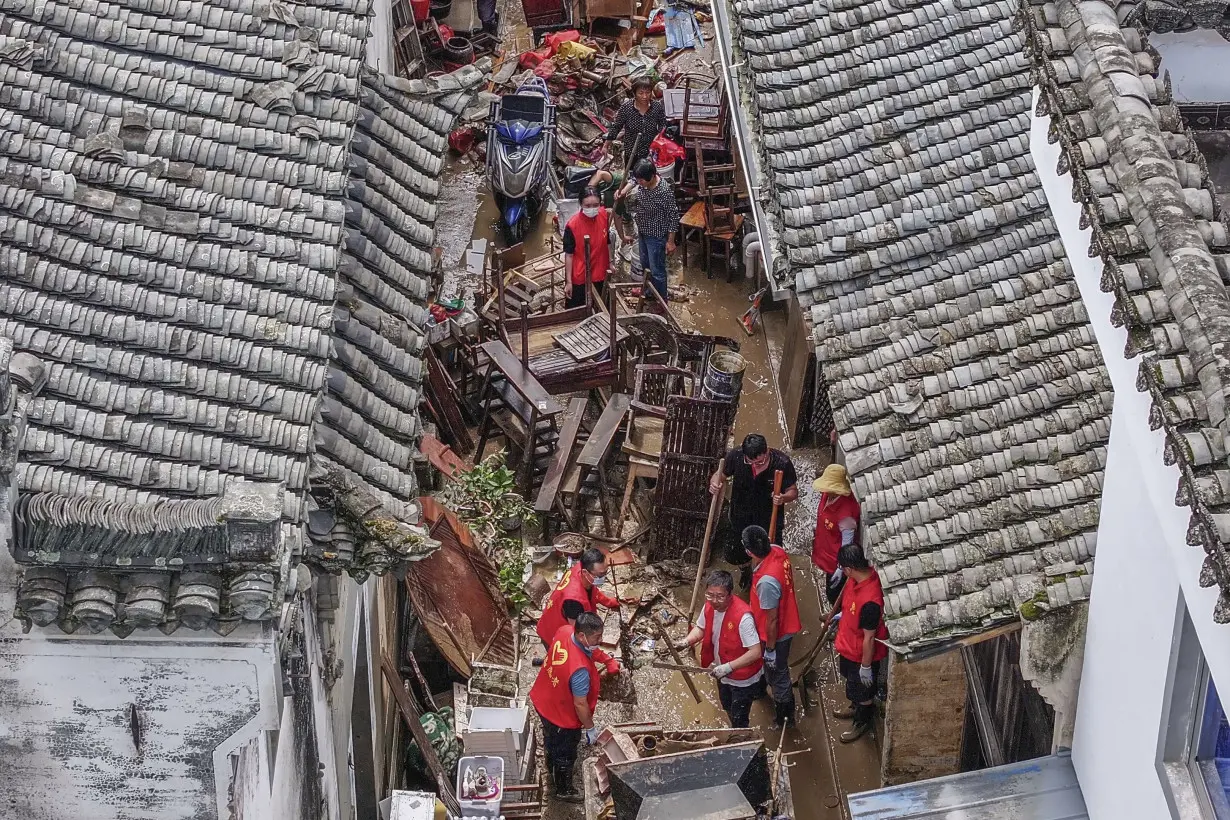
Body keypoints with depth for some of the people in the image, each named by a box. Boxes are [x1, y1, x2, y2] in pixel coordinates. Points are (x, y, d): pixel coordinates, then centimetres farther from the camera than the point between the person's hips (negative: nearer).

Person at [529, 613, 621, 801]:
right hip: (562, 716, -7)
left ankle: (552, 768, 64)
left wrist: (606, 659, 1)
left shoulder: (564, 631, -22)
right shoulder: (580, 670, -44)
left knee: (552, 739, 36)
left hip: (542, 700, 7)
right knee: (565, 754, 21)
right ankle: (564, 790, 45)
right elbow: (580, 704, -29)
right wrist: (590, 728, -14)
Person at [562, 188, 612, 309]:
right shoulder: (572, 225, -22)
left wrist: (610, 263, 13)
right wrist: (569, 282, -13)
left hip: (599, 276, 4)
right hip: (579, 278, -4)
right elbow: (569, 255, -15)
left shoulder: (604, 216, -9)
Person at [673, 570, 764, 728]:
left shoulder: (742, 617, -36)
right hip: (723, 672, 8)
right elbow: (700, 628, 6)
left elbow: (755, 652, -33)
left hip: (743, 678, -8)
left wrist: (729, 667, -36)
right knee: (728, 709, 30)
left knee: (738, 720, 9)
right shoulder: (709, 606, -13)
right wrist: (686, 641, -14)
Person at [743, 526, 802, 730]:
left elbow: (772, 620, -27)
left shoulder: (766, 581, -42)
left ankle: (785, 717, 39)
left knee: (777, 675, 17)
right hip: (787, 622, 8)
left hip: (777, 634, -8)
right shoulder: (777, 551, -17)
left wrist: (770, 649, -16)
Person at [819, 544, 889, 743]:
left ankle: (863, 721, 46)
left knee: (863, 688, 20)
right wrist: (832, 614, 20)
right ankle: (856, 708, 59)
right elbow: (846, 590, 6)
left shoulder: (869, 601, -43)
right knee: (852, 682, 33)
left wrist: (866, 667, -17)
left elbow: (869, 638, -30)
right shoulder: (864, 573, -17)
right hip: (849, 645, 8)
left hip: (862, 654, -8)